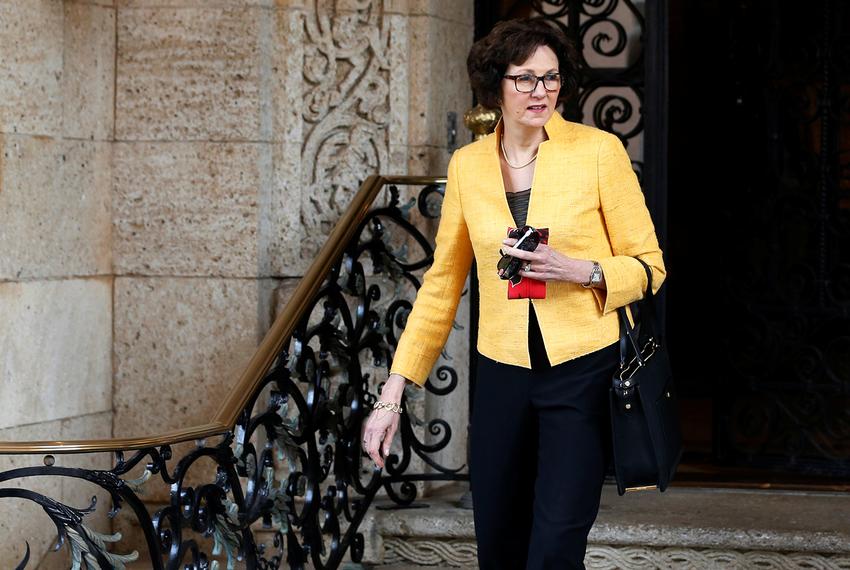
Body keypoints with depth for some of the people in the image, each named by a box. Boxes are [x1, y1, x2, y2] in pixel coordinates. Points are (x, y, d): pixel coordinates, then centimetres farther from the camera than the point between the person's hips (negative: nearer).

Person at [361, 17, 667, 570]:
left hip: (581, 373, -4)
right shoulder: (468, 165, 6)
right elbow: (443, 283, 12)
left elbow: (647, 266, 0)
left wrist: (580, 270, -20)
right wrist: (392, 395, 9)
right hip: (503, 375, 4)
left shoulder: (599, 150, -5)